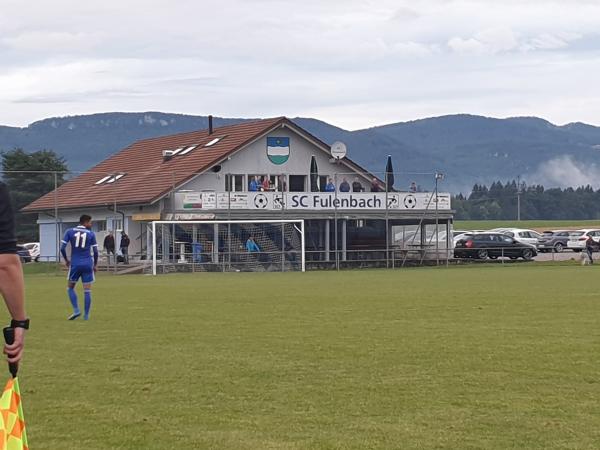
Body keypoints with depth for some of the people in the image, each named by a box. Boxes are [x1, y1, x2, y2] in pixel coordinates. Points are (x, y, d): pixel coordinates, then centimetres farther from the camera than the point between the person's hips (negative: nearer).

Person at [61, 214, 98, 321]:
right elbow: (95, 251, 0)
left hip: (75, 264, 0)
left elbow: (62, 248, -3)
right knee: (87, 291, 5)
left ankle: (76, 310, 1)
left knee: (70, 288, 15)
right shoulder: (91, 234, 1)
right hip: (87, 265, 0)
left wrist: (66, 260, 12)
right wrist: (95, 265, 14)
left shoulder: (70, 232, 2)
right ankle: (86, 315, 4)